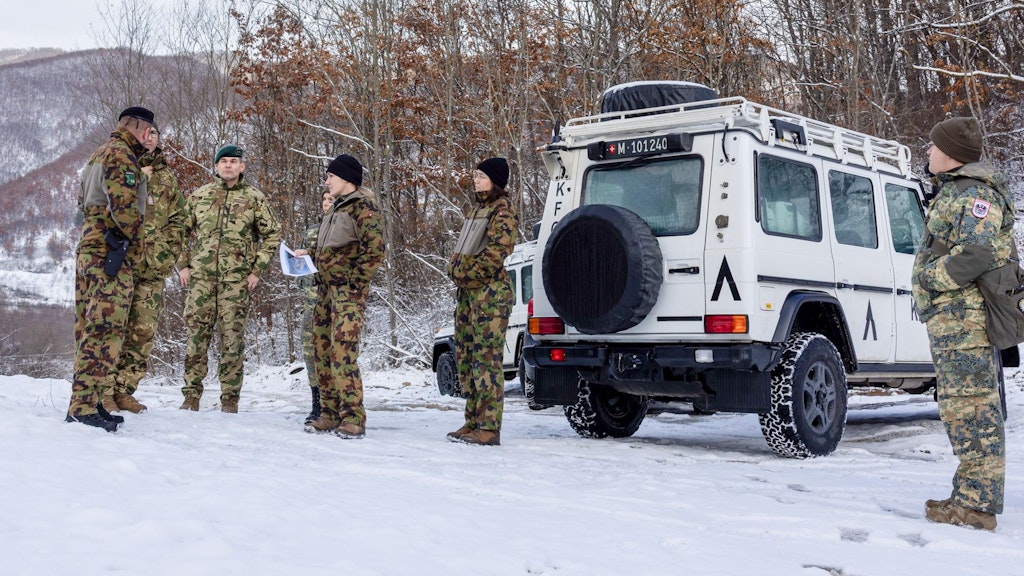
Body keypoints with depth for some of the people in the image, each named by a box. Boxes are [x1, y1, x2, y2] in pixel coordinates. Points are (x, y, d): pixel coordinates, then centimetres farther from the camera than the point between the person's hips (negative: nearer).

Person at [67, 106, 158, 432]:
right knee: (104, 331, -14)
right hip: (110, 257, -11)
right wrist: (121, 242, -15)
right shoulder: (122, 154, -8)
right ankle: (83, 408, -17)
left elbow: (83, 202, 27)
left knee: (90, 330, 11)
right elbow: (124, 204, -21)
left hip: (88, 250, 11)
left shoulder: (100, 155, 25)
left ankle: (85, 404, 15)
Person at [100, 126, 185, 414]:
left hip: (152, 267, 4)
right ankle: (104, 392, -5)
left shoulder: (167, 178, 17)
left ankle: (124, 390, 10)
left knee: (143, 331, 3)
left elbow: (177, 218, 17)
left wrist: (168, 252, 7)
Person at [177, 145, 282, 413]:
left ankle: (230, 398, 7)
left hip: (236, 279, -2)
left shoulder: (254, 198, 5)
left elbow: (272, 234, 7)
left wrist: (257, 270, 1)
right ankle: (191, 394, 9)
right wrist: (183, 265, 9)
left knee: (232, 338, -1)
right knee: (196, 334, 1)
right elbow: (183, 231, 18)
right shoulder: (199, 195, 11)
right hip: (200, 277, 2)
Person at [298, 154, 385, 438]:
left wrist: (355, 283, -17)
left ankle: (353, 417, -12)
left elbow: (375, 250, -16)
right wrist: (309, 254, 12)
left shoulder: (363, 207, -8)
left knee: (342, 351, -16)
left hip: (348, 290, -9)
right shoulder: (337, 207, 20)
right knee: (322, 351, 8)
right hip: (326, 288, 9)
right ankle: (330, 414, 15)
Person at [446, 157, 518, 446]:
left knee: (486, 359, -11)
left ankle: (489, 427, -10)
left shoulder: (503, 210, -8)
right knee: (464, 357, 11)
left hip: (490, 291, -10)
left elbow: (496, 253, -18)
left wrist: (466, 273, -12)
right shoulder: (479, 208, 21)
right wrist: (456, 269, 9)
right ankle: (473, 422, 18)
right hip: (468, 292, 10)